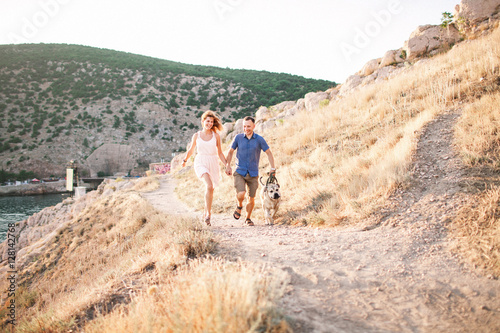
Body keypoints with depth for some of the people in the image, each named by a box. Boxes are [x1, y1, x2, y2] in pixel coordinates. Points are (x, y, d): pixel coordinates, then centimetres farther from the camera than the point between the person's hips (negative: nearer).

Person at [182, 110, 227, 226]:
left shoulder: (216, 136, 4)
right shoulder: (196, 136, 4)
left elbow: (219, 153, 9)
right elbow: (191, 150, 20)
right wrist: (184, 160, 31)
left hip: (213, 164, 2)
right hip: (200, 163, -2)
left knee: (210, 190, 10)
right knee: (209, 186, -26)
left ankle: (206, 211, 33)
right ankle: (208, 213, -18)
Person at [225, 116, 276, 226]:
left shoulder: (259, 139, -3)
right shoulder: (238, 138, -1)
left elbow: (269, 153, 6)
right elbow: (230, 152, 12)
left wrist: (273, 168, 2)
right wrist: (228, 165, 4)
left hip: (253, 173, 1)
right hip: (240, 172, -1)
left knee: (251, 198, 6)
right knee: (241, 193, -21)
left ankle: (248, 218, 29)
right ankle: (239, 206, 14)